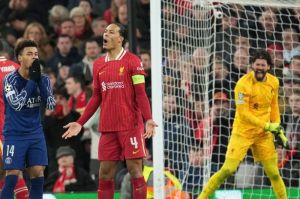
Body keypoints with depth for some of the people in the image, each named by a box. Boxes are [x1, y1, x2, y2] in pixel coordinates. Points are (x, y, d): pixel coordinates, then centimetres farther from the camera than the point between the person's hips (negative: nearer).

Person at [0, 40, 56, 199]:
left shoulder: (43, 79, 3)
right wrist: (32, 81, -22)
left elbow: (50, 105, -7)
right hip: (15, 135, -4)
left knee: (38, 175, -2)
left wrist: (39, 80, -16)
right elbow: (16, 104, -23)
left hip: (36, 134, 4)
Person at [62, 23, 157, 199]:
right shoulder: (99, 64, 12)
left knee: (135, 171, -5)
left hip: (130, 126, -5)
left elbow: (140, 94, -7)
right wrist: (80, 123, 13)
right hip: (107, 128, 5)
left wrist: (148, 119, -20)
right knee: (105, 174, 4)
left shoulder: (132, 61, -3)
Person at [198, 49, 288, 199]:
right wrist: (267, 125, -21)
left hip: (263, 134, 5)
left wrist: (278, 129, 9)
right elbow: (243, 113, -20)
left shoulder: (274, 82, 1)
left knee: (273, 173, 4)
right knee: (228, 170, -10)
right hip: (243, 132, -5)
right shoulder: (243, 84, -18)